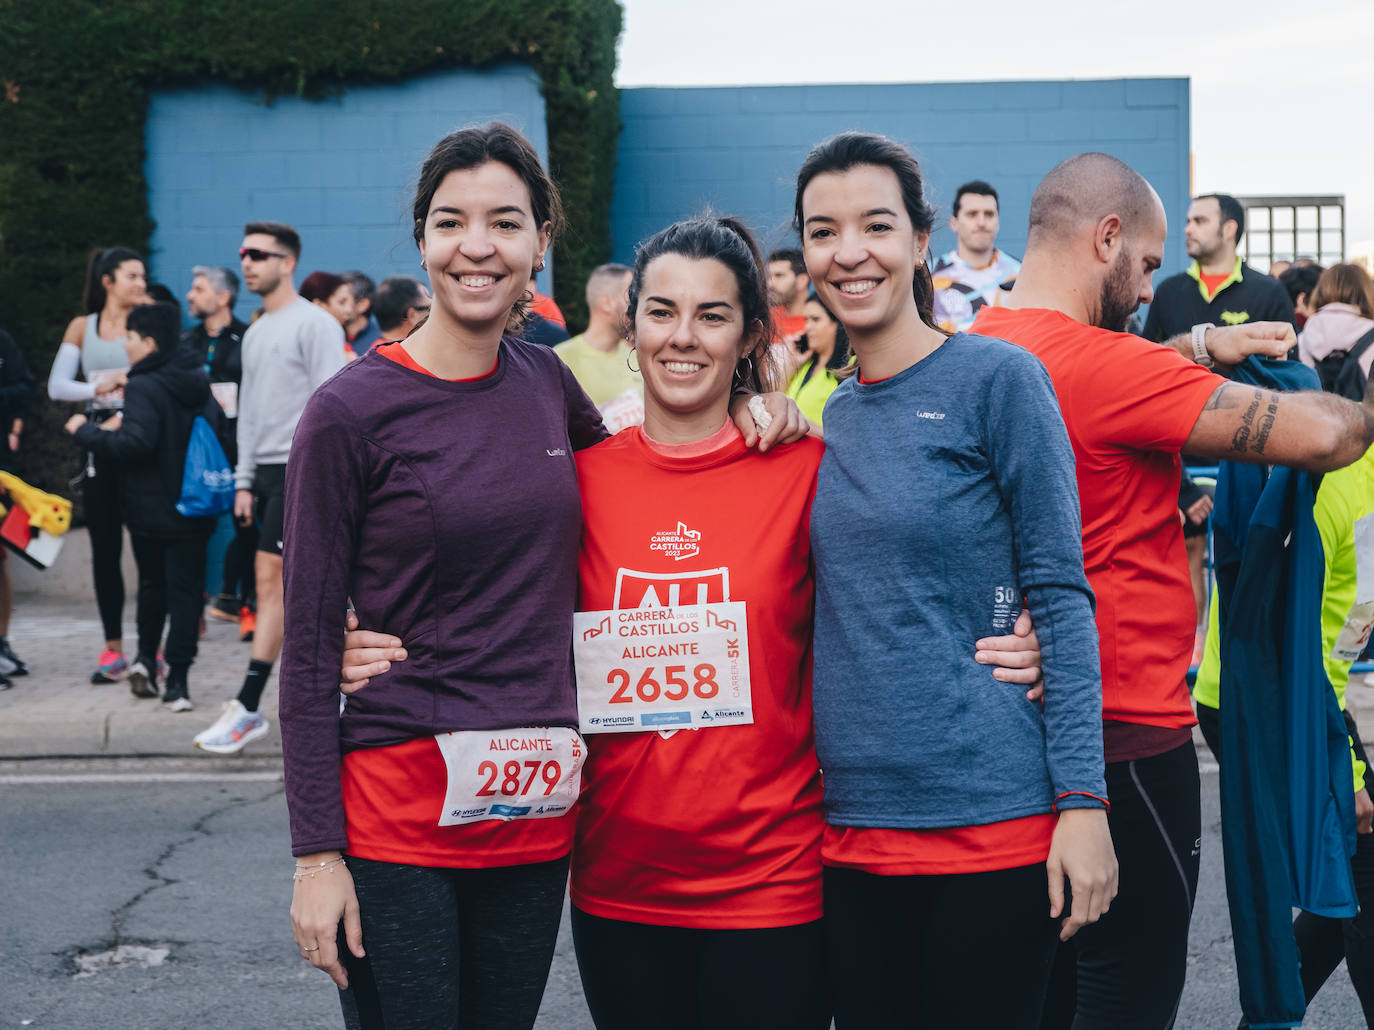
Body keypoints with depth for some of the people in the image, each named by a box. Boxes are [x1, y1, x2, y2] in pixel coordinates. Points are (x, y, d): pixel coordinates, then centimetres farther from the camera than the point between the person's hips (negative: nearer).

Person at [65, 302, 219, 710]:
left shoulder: (143, 388, -16)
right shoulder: (198, 382, 7)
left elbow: (136, 443, -27)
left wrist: (86, 431, -16)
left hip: (150, 510, -4)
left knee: (152, 583, 19)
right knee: (185, 588, 2)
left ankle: (146, 657, 15)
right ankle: (177, 680, -4)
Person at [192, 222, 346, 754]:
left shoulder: (316, 324, -7)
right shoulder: (254, 334, 19)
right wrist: (244, 480, 16)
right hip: (266, 471, 8)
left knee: (271, 578, -12)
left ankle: (247, 707, -12)